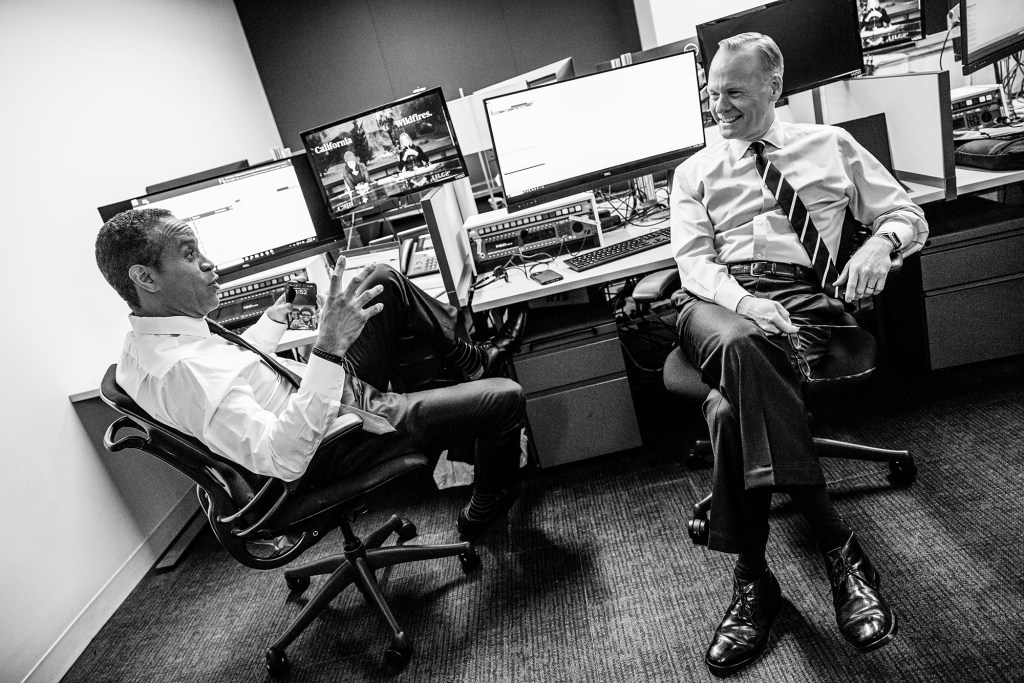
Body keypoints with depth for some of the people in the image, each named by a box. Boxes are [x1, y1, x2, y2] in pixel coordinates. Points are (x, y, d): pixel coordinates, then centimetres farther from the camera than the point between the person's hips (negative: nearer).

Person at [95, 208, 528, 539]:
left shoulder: (149, 340, 0)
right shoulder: (179, 372, -32)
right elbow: (282, 460, -39)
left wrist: (278, 315, 22)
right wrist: (329, 347, -45)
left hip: (326, 390, 10)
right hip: (336, 444, -10)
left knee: (385, 281, 9)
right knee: (505, 397, -11)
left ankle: (473, 359, 24)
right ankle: (482, 514, 19)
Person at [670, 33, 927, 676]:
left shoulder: (831, 146, 20)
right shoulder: (696, 171, 19)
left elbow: (909, 213, 20)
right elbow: (694, 260, 6)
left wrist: (881, 242, -5)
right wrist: (744, 302, -15)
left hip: (803, 296, 0)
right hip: (717, 298, 1)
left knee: (733, 407, -34)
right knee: (742, 346, -38)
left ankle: (755, 581, -22)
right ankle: (839, 545, -30)